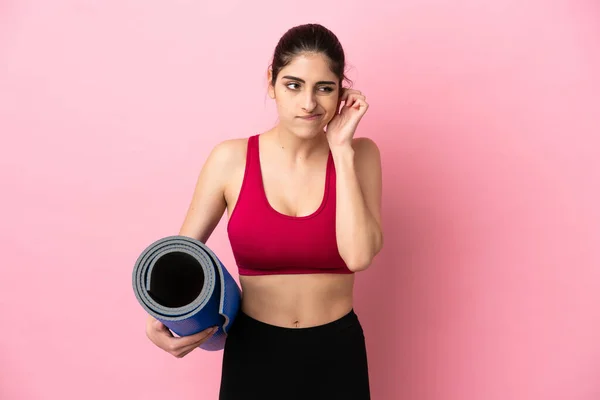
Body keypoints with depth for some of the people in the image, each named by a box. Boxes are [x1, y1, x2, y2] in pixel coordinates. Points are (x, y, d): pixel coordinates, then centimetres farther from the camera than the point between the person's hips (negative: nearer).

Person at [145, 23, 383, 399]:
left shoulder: (360, 155, -8)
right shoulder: (231, 159, -9)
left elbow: (359, 255, -22)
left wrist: (342, 149, -20)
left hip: (336, 353, 0)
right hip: (253, 352, 0)